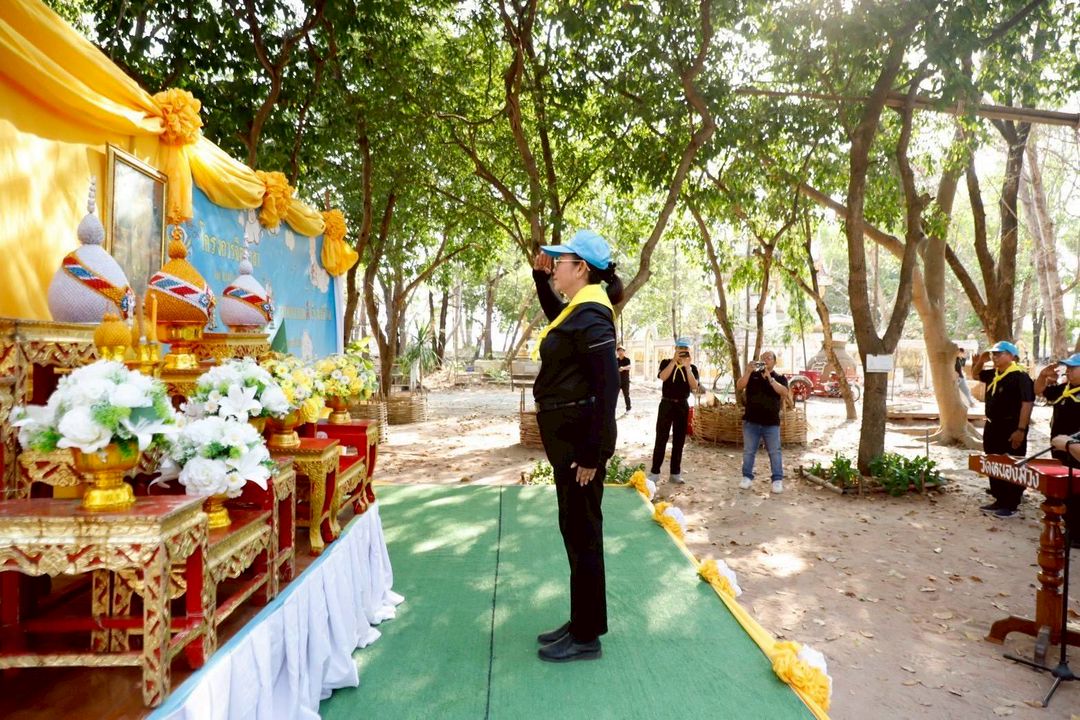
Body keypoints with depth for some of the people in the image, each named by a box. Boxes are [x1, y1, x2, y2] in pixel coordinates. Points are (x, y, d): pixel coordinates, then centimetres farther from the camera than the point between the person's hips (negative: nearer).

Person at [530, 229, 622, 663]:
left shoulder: (590, 316, -17)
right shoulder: (578, 308, 12)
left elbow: (607, 386, -23)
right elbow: (555, 316, 38)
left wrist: (591, 453, -23)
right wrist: (541, 277, 24)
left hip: (581, 436, -10)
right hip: (569, 434, 10)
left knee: (582, 533, 1)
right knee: (575, 529, 17)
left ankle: (587, 637, 15)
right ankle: (581, 623, 30)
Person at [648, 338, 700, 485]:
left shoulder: (692, 367, 6)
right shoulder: (666, 362, 1)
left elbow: (694, 387, -9)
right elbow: (662, 377, -20)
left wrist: (687, 366, -16)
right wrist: (674, 360, -21)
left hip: (683, 406, 3)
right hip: (667, 404, -3)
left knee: (679, 440, 7)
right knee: (661, 438, -4)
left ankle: (675, 473, 16)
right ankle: (654, 472, 0)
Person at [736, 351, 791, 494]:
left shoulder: (780, 378, 3)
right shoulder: (752, 375, 7)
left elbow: (784, 392, -16)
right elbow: (739, 386, -7)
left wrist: (770, 378, -23)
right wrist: (748, 372, -20)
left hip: (771, 422, -1)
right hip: (751, 421, 2)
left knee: (774, 452, 1)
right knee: (748, 451, 6)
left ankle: (777, 480, 7)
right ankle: (747, 477, 15)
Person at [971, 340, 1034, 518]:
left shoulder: (1020, 376, -16)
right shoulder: (993, 374, 9)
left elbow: (1027, 403, -21)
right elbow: (975, 375, 28)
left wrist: (1021, 430, -25)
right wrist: (980, 360, 8)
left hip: (1011, 429, -9)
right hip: (993, 427, 9)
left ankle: (1011, 505, 9)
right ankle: (1000, 501, 24)